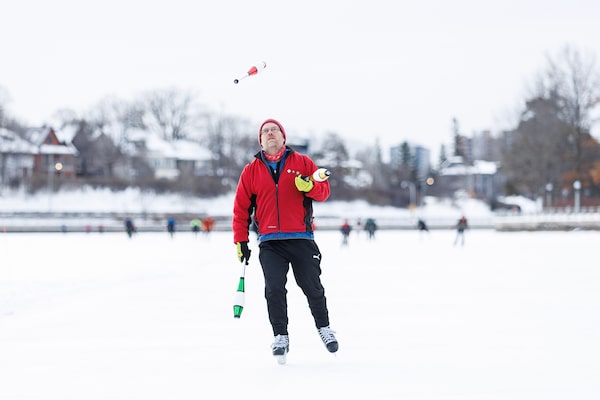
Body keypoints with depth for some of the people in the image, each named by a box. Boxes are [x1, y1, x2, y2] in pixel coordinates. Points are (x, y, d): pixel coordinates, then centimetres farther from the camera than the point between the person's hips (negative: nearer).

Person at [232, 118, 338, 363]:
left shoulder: (302, 163, 7)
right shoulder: (251, 171, 10)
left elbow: (324, 191, 5)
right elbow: (241, 207, 11)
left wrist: (309, 186, -17)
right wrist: (241, 240, 6)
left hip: (302, 239, -1)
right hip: (270, 242, 1)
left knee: (312, 287, 6)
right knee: (274, 290, -9)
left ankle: (323, 327, 27)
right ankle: (280, 337, 1)